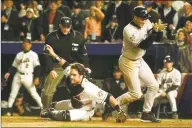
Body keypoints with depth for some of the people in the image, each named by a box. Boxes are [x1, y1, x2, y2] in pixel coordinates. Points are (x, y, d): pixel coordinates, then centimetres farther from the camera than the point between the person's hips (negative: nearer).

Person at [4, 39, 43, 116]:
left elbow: (37, 67, -7)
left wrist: (36, 77, -17)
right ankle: (9, 110, 10)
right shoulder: (19, 55, 13)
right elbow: (14, 66, 15)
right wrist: (9, 73, -1)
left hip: (28, 77, -5)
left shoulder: (33, 55, -1)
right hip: (18, 76, 5)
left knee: (34, 94, -6)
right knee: (12, 94, 4)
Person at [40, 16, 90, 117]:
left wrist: (86, 67, -5)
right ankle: (45, 111, 10)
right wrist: (51, 70, -14)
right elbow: (47, 55, -5)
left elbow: (83, 53, 5)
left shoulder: (78, 37, -4)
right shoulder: (51, 37, -8)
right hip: (57, 66, -1)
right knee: (47, 91, -9)